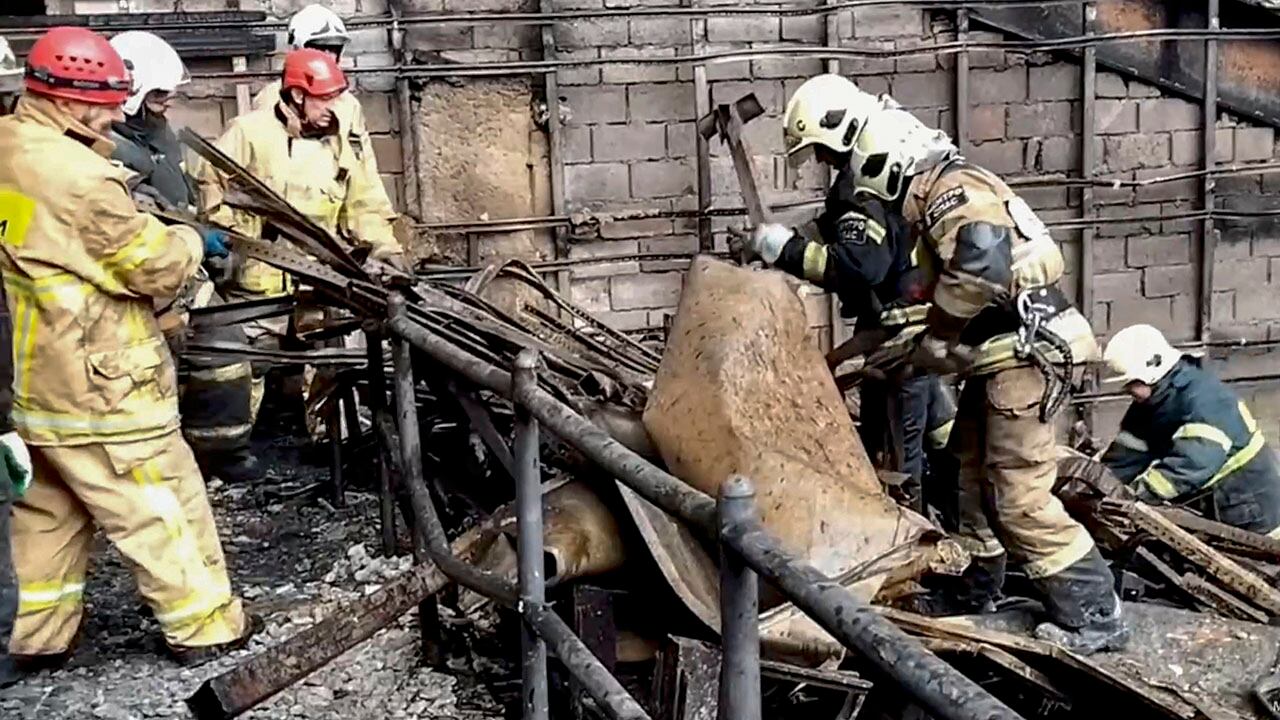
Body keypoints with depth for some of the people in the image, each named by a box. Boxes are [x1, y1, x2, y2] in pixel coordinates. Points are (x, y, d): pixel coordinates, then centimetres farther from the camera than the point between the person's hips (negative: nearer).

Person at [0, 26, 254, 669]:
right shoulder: (78, 175, -23)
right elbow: (157, 266, -16)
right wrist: (190, 241, 3)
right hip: (99, 383, -9)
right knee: (161, 506, 5)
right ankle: (205, 627, 17)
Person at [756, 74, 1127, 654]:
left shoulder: (951, 189, -20)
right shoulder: (917, 199, 13)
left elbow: (979, 269, -33)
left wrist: (935, 343, -20)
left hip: (1026, 352, -11)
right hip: (994, 356, 11)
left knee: (1018, 496, -9)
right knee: (973, 474, 19)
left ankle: (1094, 618, 2)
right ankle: (975, 590, 35)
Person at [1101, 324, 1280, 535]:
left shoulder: (1204, 398, -27)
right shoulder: (1148, 405, 2)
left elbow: (1194, 462, -40)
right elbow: (1125, 456, -5)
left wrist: (1138, 493, -46)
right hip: (1211, 513, 9)